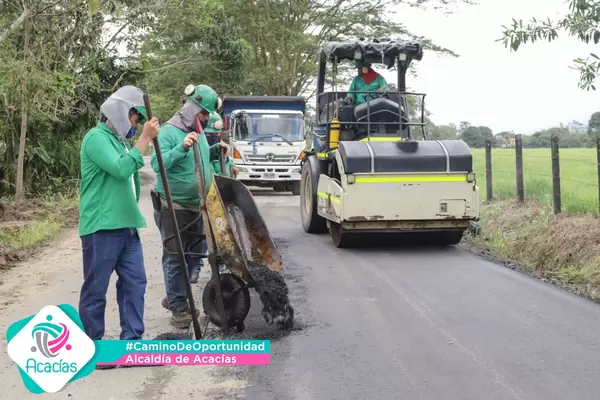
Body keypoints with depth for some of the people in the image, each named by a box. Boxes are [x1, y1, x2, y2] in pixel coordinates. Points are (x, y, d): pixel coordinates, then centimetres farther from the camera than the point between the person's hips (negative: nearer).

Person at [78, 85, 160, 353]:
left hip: (127, 226, 9)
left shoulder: (119, 140, 17)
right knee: (96, 289, 1)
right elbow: (121, 169, -23)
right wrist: (145, 138, -19)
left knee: (135, 283, 7)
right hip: (101, 228, -9)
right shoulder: (97, 137, -10)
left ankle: (132, 341, 13)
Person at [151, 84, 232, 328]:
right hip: (173, 206, -8)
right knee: (175, 256, -1)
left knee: (194, 254, 14)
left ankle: (174, 298, 28)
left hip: (196, 205, 8)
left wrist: (215, 151, 8)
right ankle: (178, 306, 9)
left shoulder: (199, 131, 10)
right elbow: (158, 164, -27)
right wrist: (182, 147, -36)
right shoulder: (169, 131, -15)